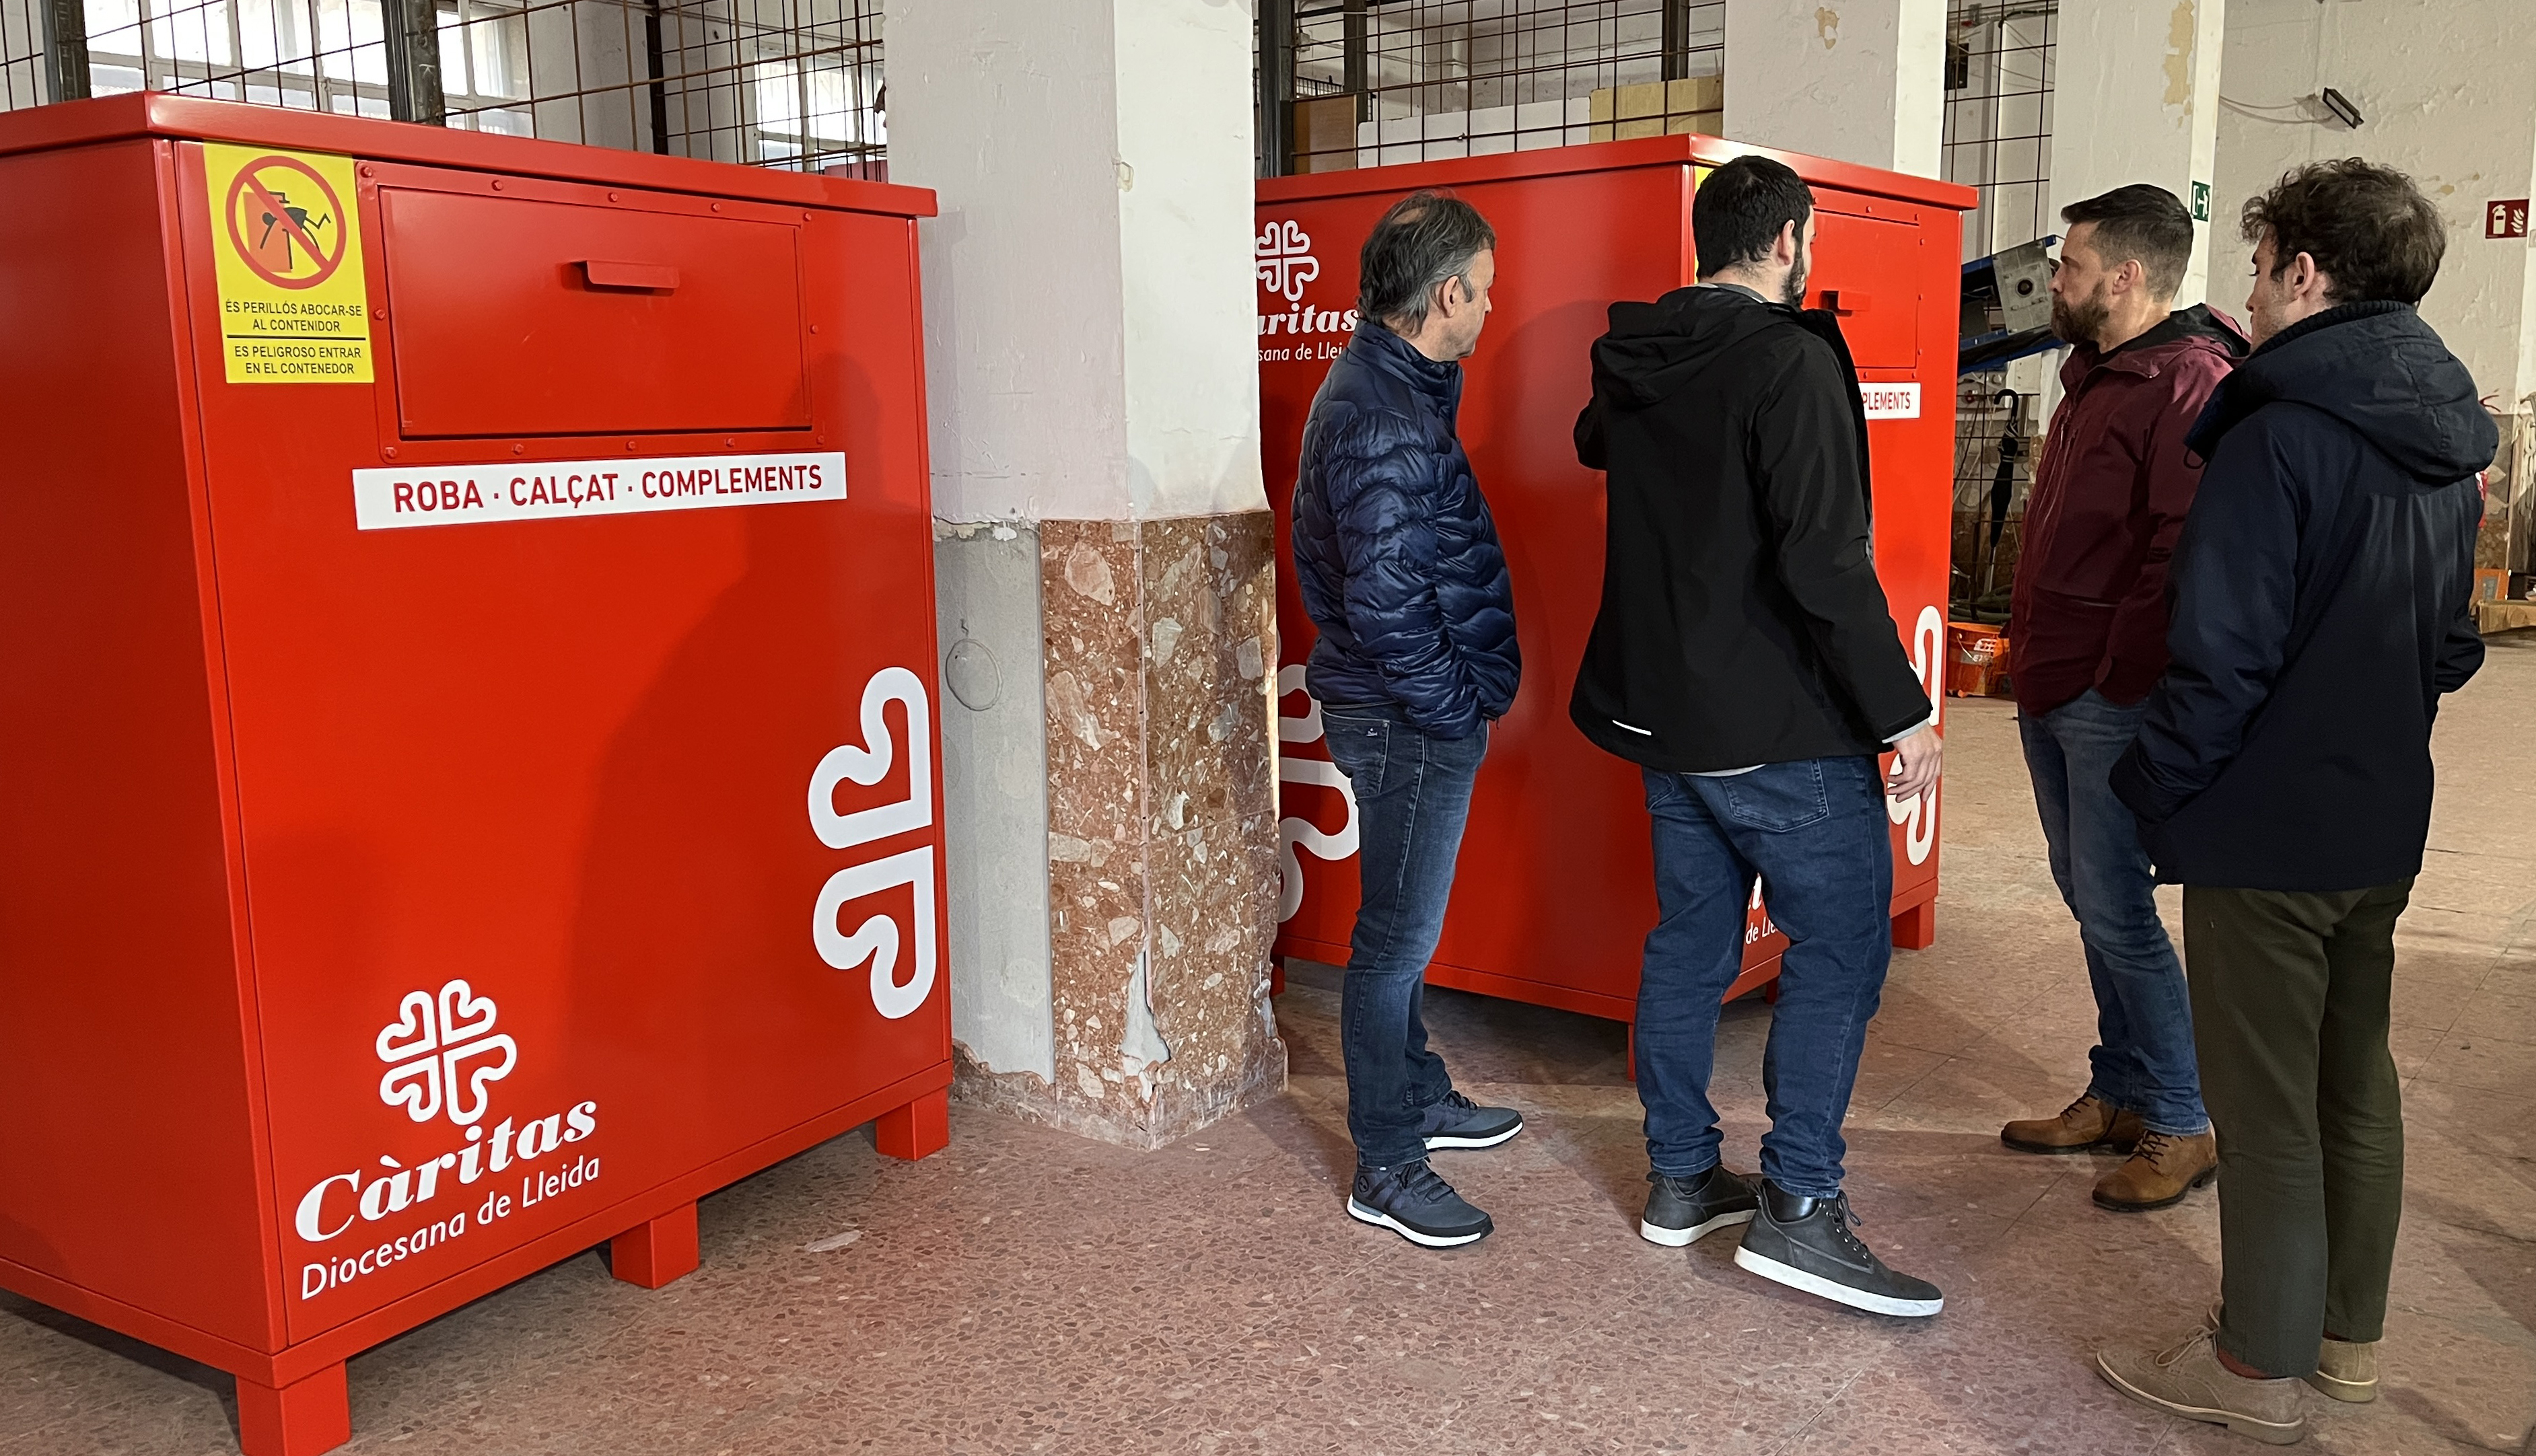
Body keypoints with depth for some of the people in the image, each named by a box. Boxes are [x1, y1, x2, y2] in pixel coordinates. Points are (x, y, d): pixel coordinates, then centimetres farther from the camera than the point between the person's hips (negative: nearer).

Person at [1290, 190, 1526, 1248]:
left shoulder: (1380, 386, 11)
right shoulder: (1386, 419, -23)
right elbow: (1386, 605, -27)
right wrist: (1456, 706, -16)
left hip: (1409, 716, 10)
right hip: (1411, 721, -10)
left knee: (1404, 925, 22)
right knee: (1399, 936, 0)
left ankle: (1421, 1099, 39)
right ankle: (1387, 1168, 13)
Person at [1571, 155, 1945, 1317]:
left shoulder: (1634, 364, 8)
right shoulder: (1791, 361, -16)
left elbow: (1595, 443, 33)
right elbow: (1824, 559, -22)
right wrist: (1899, 709, -17)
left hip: (1664, 710, 8)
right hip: (1783, 723, -8)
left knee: (1690, 938, 15)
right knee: (1839, 947, 2)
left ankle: (1680, 1177, 25)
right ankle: (1797, 1207, 2)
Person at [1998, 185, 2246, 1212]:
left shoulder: (2188, 384, -16)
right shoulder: (2095, 374, 15)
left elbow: (2186, 557, -23)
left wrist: (2116, 676, -20)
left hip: (2113, 698, -10)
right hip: (2052, 688, 10)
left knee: (2116, 913, -3)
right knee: (2089, 897, 16)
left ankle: (2184, 1126, 12)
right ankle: (2119, 1095, 29)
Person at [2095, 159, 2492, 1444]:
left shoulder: (2277, 438, -19)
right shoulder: (2445, 444, 8)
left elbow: (2222, 655, -21)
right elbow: (2452, 647, 15)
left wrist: (2153, 789, -11)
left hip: (2269, 829, -8)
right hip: (2386, 821, 9)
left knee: (2264, 1100, 3)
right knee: (2354, 1075, 19)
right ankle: (2348, 1333, 33)